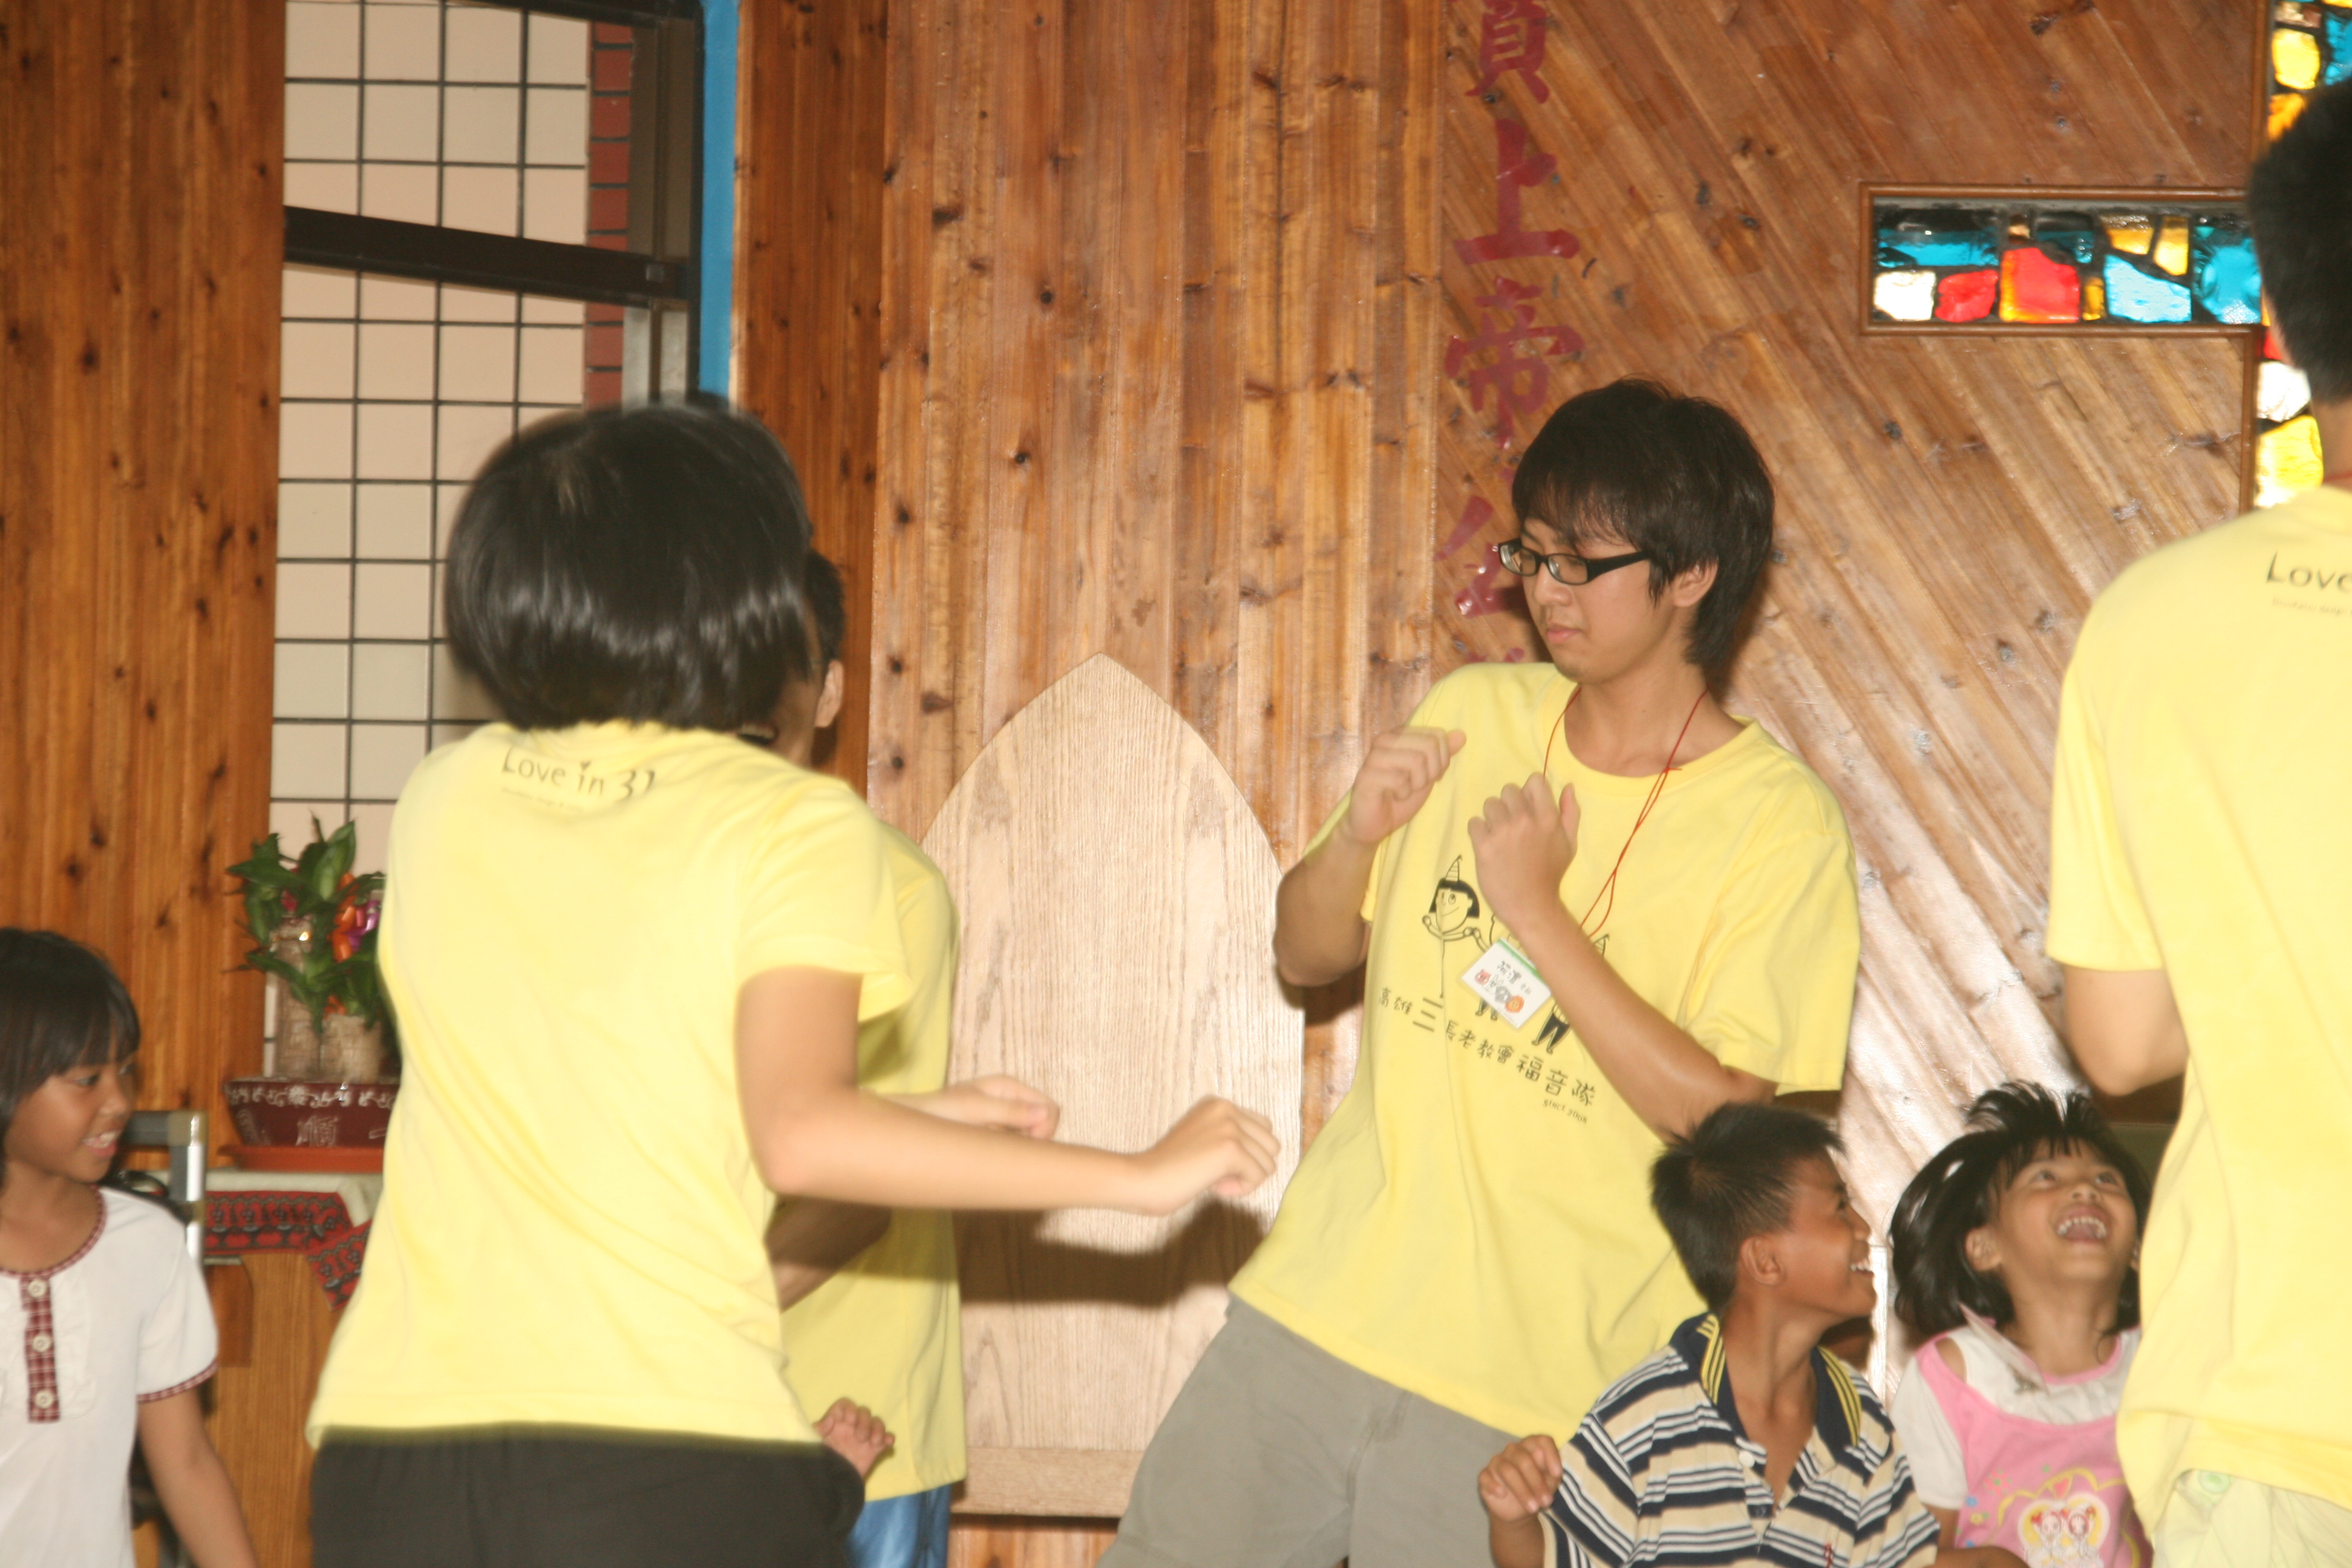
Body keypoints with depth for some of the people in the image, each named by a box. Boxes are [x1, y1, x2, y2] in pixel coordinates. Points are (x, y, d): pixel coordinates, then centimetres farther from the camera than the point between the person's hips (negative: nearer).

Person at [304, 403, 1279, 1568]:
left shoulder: (441, 802, 12)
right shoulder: (793, 827, -3)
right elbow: (800, 1138, -17)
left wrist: (905, 1119, 26)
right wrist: (1144, 1177, -10)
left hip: (393, 1438, 4)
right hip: (676, 1458, -4)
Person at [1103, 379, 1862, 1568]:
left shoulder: (1780, 827, -8)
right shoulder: (1477, 716, 8)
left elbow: (1727, 1122, -15)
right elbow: (1307, 955, 16)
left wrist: (1541, 915, -17)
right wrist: (1359, 834, -5)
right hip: (1310, 1317, 5)